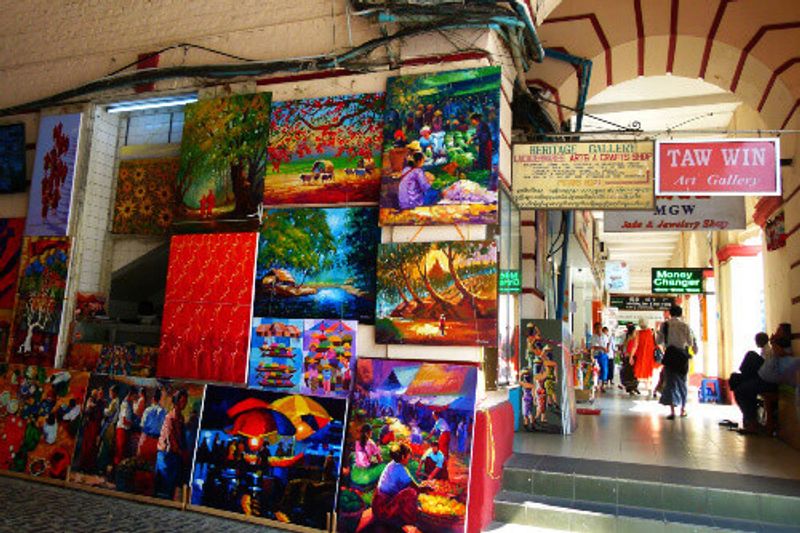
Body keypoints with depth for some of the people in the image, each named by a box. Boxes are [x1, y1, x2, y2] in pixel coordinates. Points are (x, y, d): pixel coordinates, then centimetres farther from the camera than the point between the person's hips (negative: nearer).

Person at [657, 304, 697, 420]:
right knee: (682, 382, 16)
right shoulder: (685, 326, -4)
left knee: (670, 382, 2)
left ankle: (672, 411, -8)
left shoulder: (665, 325, -5)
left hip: (670, 355, -1)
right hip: (682, 355, 1)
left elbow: (659, 341, 0)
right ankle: (683, 409, 25)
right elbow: (690, 343, -1)